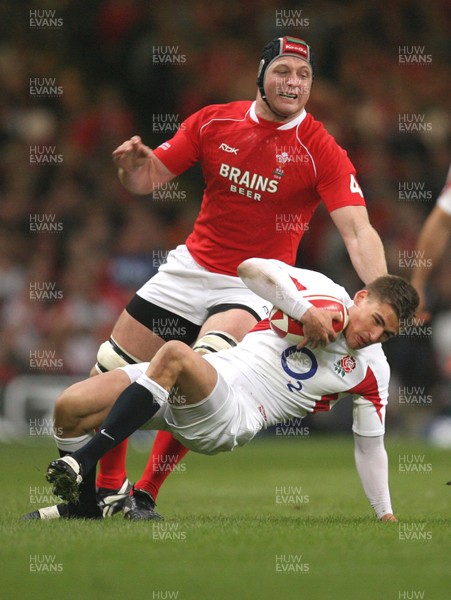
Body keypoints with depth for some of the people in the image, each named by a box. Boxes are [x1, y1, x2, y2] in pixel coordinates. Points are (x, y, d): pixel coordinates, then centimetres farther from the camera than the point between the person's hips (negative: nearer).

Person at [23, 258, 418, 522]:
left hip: (232, 418, -3)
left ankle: (82, 461, -34)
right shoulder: (323, 291, 4)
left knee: (175, 354, -37)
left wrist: (386, 515, 15)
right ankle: (83, 504, 11)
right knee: (70, 407, -14)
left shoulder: (373, 372, 7)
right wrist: (307, 313, -19)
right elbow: (252, 269, -10)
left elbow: (371, 445, 17)